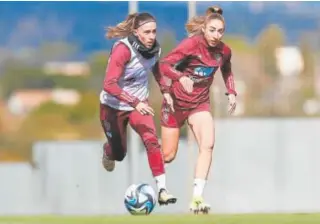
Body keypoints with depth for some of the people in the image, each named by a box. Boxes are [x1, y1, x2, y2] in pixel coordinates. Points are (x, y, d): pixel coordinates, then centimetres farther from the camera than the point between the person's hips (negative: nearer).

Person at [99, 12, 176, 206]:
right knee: (119, 153, 12)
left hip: (139, 103, 3)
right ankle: (108, 151, 50)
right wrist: (135, 103, -43)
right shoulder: (123, 49, -30)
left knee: (152, 140, -20)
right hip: (113, 106, -3)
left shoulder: (154, 49, -13)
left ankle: (162, 189, -22)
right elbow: (109, 84, -36)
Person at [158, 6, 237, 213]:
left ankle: (197, 198, -23)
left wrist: (232, 93, 2)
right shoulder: (192, 44, -21)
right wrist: (181, 78, -41)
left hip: (200, 104, 3)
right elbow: (164, 65, -24)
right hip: (176, 102, -3)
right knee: (168, 155, 5)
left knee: (208, 145, -22)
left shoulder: (224, 51, -6)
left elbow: (227, 71, 17)